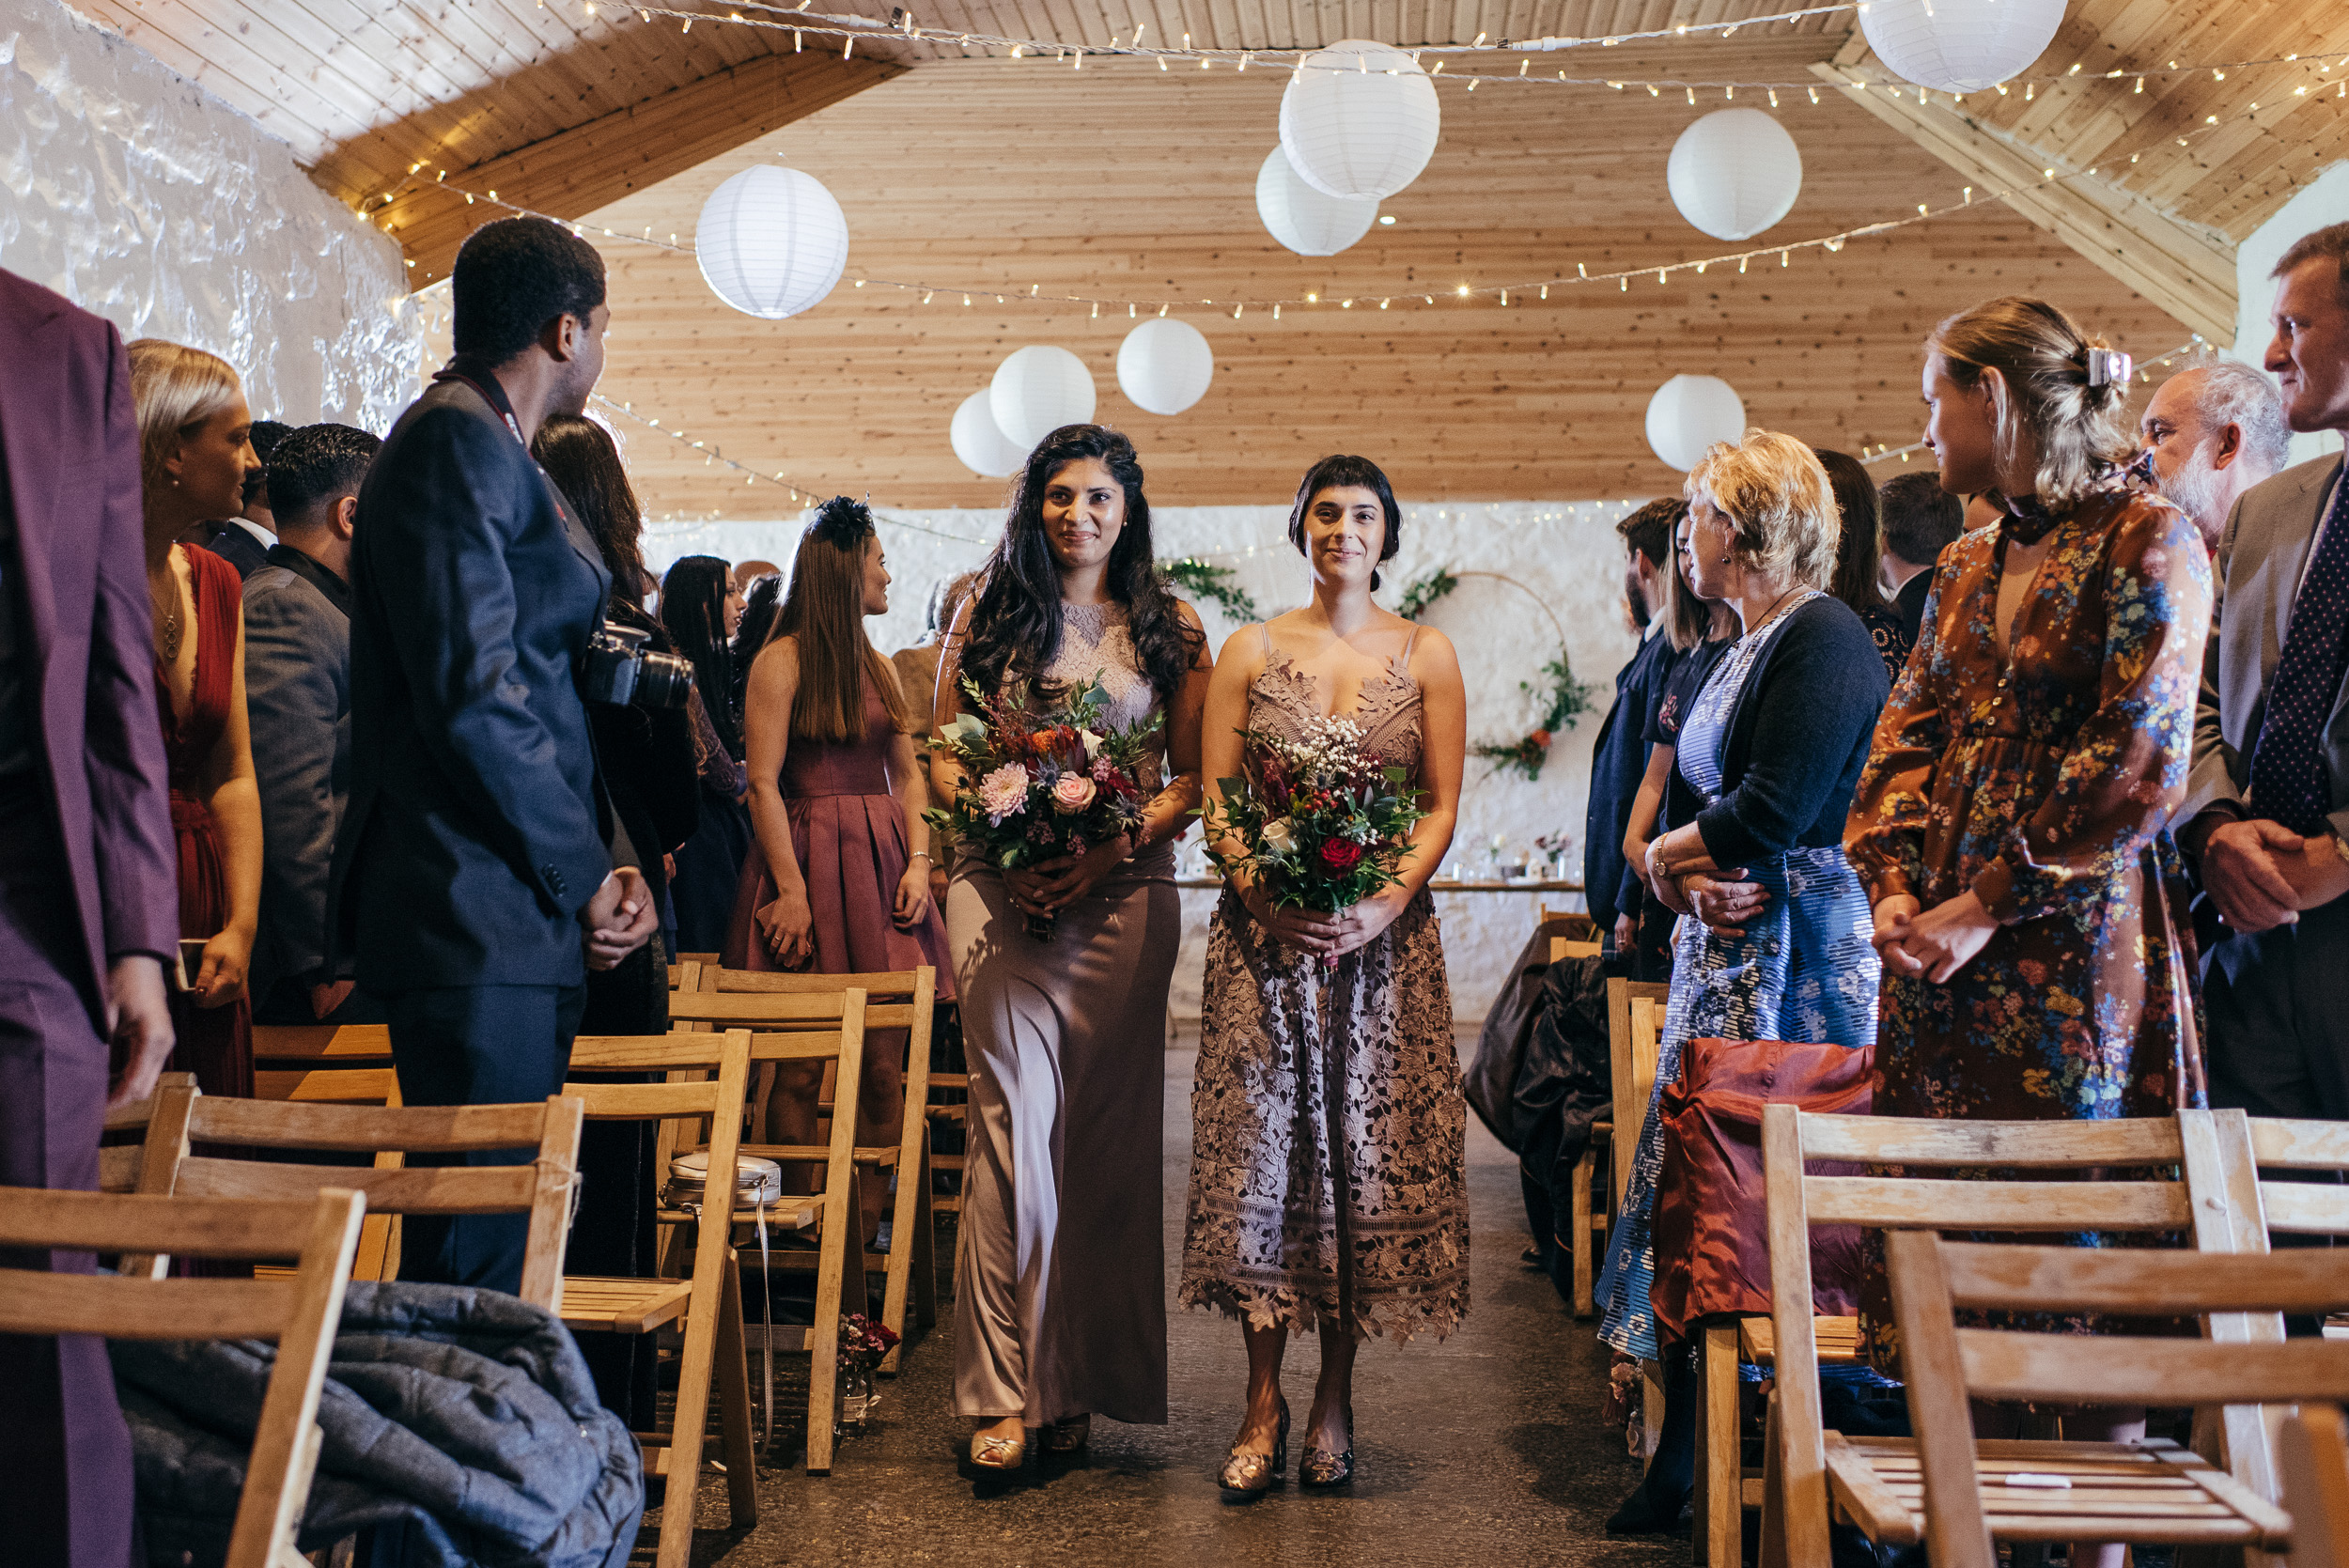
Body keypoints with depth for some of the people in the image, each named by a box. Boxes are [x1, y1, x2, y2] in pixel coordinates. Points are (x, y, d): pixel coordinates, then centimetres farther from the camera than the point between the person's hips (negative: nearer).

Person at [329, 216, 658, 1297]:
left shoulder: (499, 454, 21)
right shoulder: (457, 442, -9)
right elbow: (470, 695, -18)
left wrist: (603, 860, 9)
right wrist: (583, 876, -9)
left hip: (519, 920, 10)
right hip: (476, 916, -10)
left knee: (502, 1238, 11)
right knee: (478, 1251, -8)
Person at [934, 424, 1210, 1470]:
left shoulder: (1171, 629, 10)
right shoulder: (988, 612, 10)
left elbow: (1196, 776, 6)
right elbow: (941, 755, 9)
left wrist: (1115, 850, -10)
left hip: (1125, 892, 1)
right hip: (1003, 889, -1)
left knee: (1105, 1136, 3)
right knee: (1015, 1124, -9)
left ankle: (1080, 1383, 14)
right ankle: (1007, 1391, -4)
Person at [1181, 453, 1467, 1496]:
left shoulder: (1427, 656, 7)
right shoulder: (1252, 650, 7)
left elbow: (1443, 807, 3)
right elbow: (1214, 798, 2)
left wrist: (1387, 902, -13)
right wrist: (1264, 894, -14)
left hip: (1384, 933, 0)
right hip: (1264, 935, 0)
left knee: (1369, 1147, 0)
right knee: (1260, 1147, -3)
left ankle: (1334, 1398, 12)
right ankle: (1264, 1400, 6)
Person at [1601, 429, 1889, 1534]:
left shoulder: (1825, 639, -12)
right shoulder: (1744, 647, 18)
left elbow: (1769, 814, -21)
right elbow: (1693, 802, 16)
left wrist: (1664, 854, -3)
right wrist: (1692, 879, -6)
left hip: (1794, 956, -9)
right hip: (1726, 949, 10)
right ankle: (1683, 1462, 20)